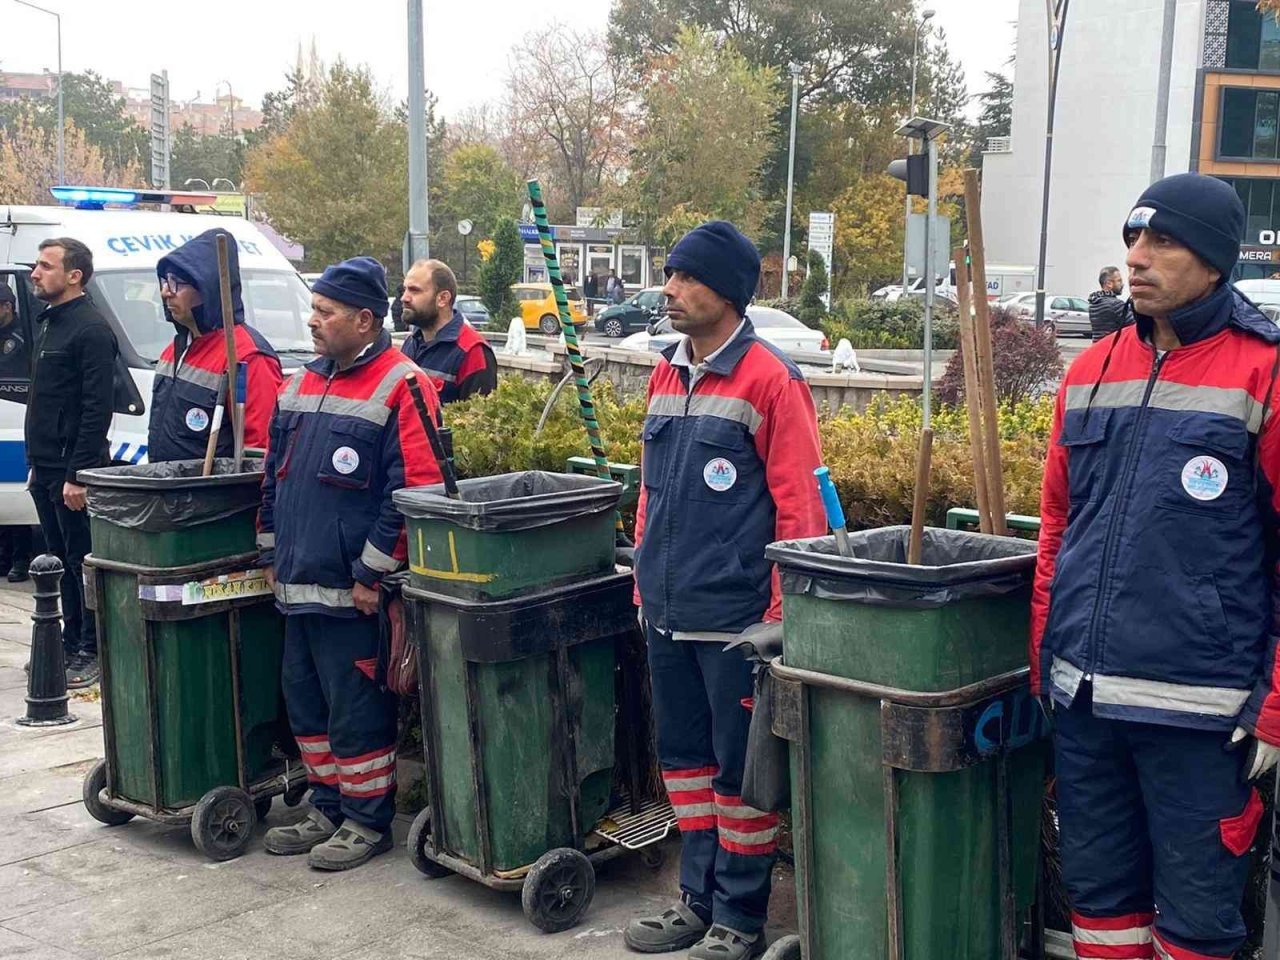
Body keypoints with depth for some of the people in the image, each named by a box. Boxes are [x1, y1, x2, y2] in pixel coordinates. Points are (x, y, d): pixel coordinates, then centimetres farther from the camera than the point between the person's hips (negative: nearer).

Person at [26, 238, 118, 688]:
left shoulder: (91, 330, -14)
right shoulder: (50, 324, 16)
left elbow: (97, 409, -19)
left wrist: (77, 474, -22)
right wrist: (38, 464, 18)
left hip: (72, 471, -9)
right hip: (45, 469, 9)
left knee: (84, 562, -2)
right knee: (62, 561, 14)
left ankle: (93, 653, 5)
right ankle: (72, 646, 23)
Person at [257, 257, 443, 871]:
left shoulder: (400, 387, -13)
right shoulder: (303, 382, 13)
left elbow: (414, 491, -20)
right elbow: (274, 473, 21)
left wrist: (373, 572, -18)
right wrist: (272, 553, 17)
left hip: (353, 590, -8)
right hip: (298, 583, 9)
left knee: (357, 710, 1)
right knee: (305, 700, 17)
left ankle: (368, 820, 16)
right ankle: (327, 807, 31)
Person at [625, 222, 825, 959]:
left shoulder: (771, 380, -12)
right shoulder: (667, 374, 10)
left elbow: (800, 505, -14)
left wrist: (783, 614, -14)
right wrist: (646, 582, 16)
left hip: (734, 616, -7)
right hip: (668, 613, 7)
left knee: (739, 768, 5)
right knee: (685, 758, 16)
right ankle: (699, 898, 31)